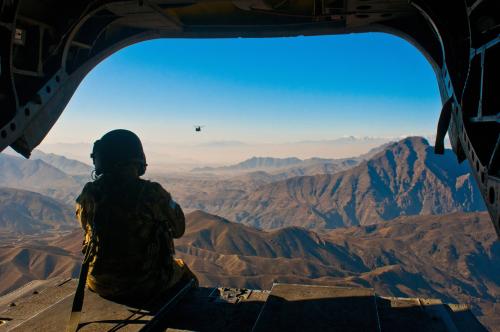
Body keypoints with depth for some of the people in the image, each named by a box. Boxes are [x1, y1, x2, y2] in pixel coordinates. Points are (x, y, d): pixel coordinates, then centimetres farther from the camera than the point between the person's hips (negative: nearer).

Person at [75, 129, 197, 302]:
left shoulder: (89, 195, -13)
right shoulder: (152, 194, -23)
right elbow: (178, 229, -7)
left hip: (100, 285, 4)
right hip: (146, 287, -3)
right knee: (182, 269, 28)